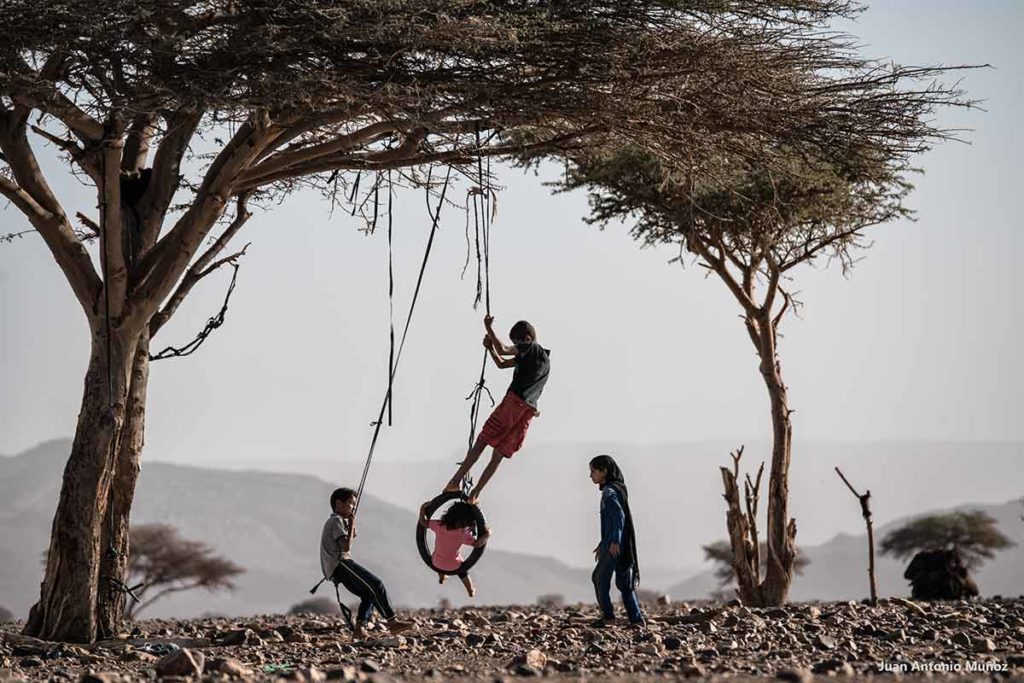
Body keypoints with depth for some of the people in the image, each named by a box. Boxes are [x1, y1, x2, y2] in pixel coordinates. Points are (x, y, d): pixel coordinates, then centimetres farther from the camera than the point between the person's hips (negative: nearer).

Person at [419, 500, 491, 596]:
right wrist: (487, 534, -17)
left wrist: (423, 508, -1)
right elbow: (477, 543, -31)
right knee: (463, 574, 32)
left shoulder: (439, 525, -22)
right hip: (453, 566, -3)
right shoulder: (462, 534, -29)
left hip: (436, 562, 3)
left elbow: (423, 522, -13)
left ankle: (441, 577, 67)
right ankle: (471, 590, 52)